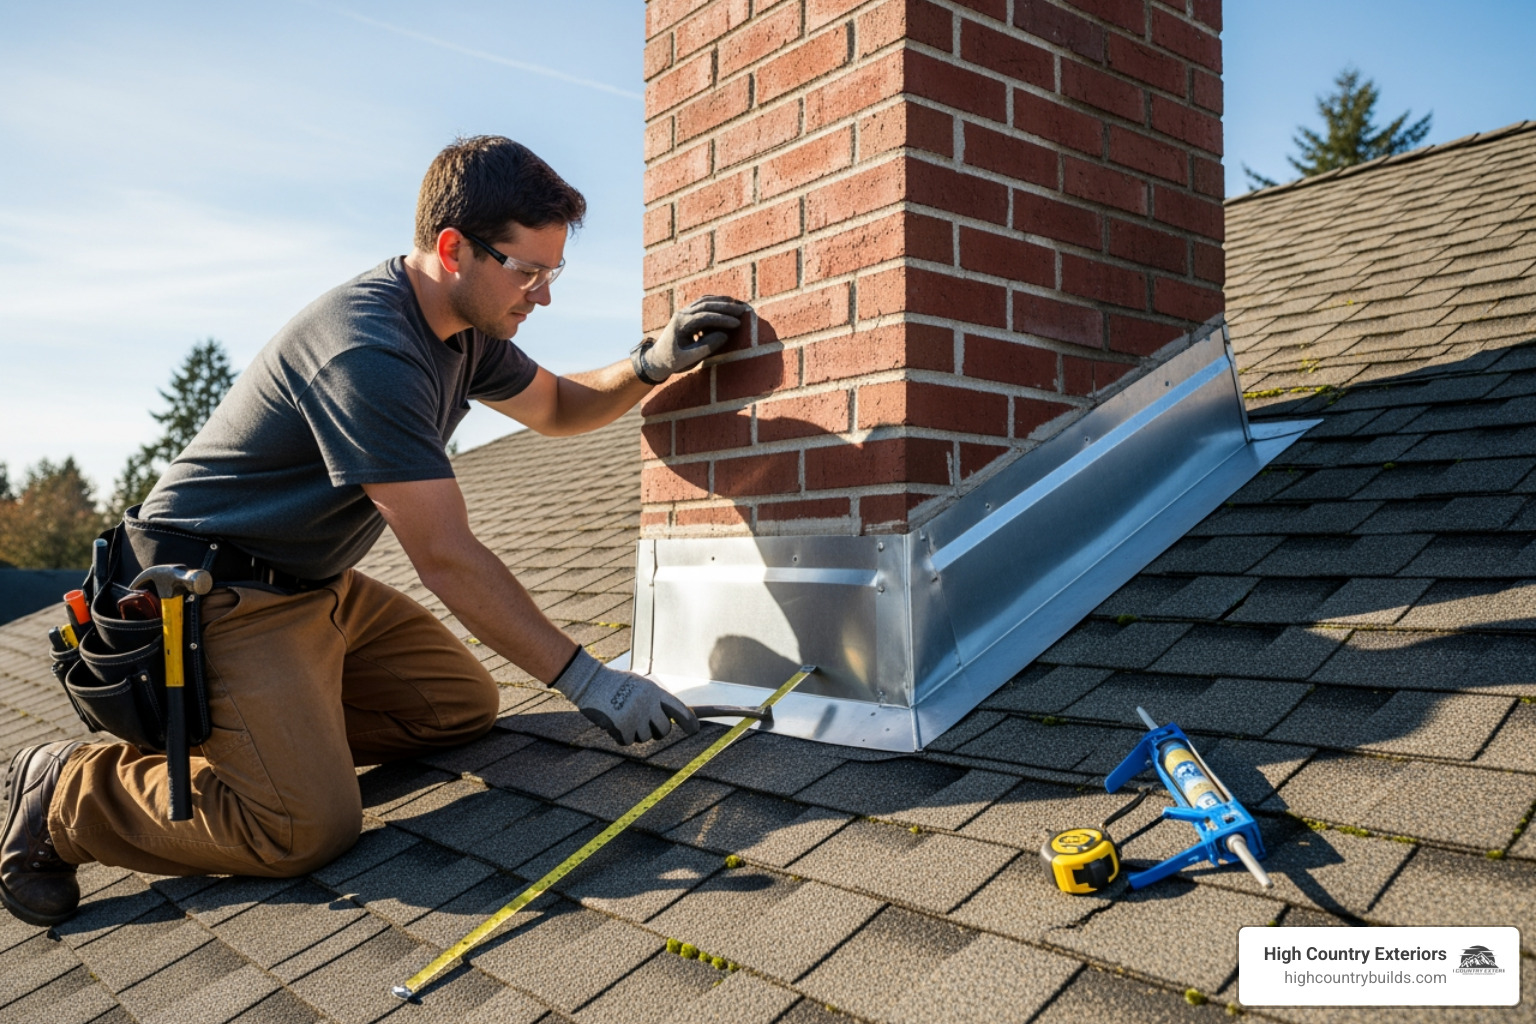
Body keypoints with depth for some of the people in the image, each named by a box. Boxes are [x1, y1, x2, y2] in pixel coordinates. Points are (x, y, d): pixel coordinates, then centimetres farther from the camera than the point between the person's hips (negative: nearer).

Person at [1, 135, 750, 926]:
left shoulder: (467, 329, 2)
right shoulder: (368, 351, -28)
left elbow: (557, 407, 18)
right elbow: (446, 559, -29)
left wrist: (653, 364, -3)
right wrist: (585, 680, -26)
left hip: (318, 585, 10)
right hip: (216, 594, -9)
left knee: (464, 705, 4)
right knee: (308, 825, -21)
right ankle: (67, 791, 1)